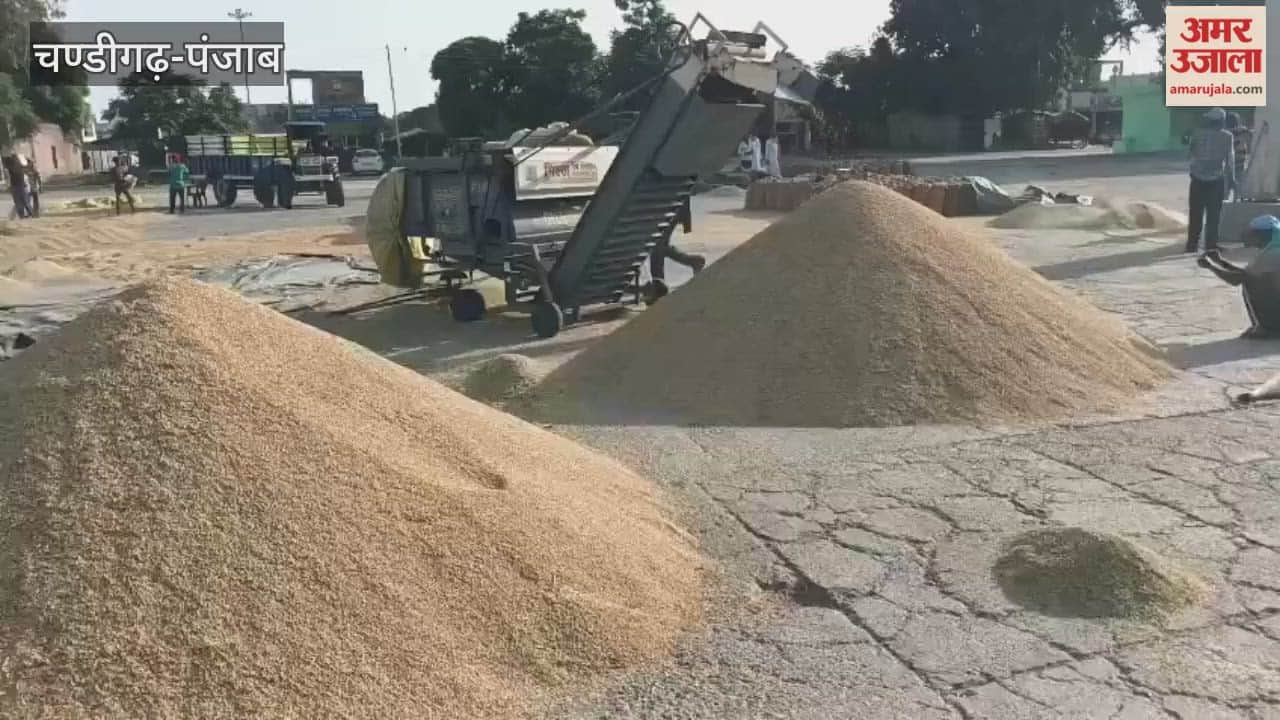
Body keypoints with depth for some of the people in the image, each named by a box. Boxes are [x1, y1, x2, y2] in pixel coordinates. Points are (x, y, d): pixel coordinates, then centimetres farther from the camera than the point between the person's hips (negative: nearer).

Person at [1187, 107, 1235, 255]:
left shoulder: (1197, 134, 0)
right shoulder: (1227, 136, -3)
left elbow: (1192, 153, 6)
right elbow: (1230, 159, -1)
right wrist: (1231, 178, 7)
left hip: (1198, 179, 2)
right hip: (1216, 180, -2)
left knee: (1196, 214, 7)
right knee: (1213, 214, 4)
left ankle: (1192, 244, 7)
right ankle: (1211, 245, 2)